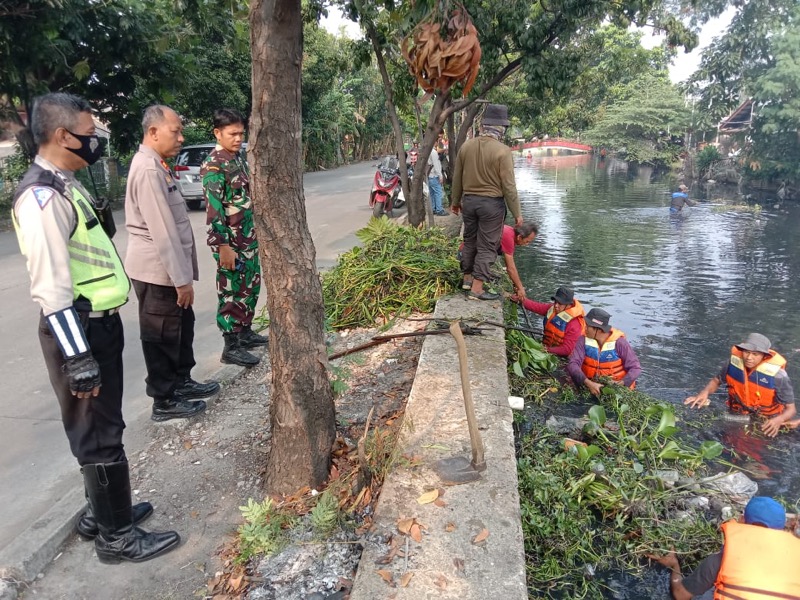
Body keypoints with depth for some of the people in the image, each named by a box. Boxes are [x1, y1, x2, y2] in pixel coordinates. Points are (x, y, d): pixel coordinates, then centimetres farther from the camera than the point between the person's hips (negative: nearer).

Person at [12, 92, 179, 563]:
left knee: (102, 426, 20)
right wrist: (78, 359, -24)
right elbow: (51, 288, -25)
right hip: (79, 329, -10)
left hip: (100, 322, 10)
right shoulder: (42, 197, -21)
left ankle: (101, 512, 38)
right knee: (98, 433, 3)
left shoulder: (66, 184, 11)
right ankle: (117, 536, 18)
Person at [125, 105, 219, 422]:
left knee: (182, 325, 21)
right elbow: (162, 230, -24)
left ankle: (181, 381, 36)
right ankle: (164, 401, 17)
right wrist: (181, 278, -22)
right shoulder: (148, 169, -20)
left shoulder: (157, 166, 13)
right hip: (158, 270, -10)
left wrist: (183, 272, 18)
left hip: (168, 267, 10)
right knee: (162, 336, 3)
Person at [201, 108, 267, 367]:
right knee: (231, 292, -1)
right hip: (230, 241, -9)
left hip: (249, 237, 9)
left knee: (250, 287, 17)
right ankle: (231, 347, 7)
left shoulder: (239, 158, 11)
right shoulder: (213, 164, -16)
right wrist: (224, 246, -23)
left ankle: (245, 332, 32)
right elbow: (213, 209, -20)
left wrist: (257, 231, 20)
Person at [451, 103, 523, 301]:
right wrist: (516, 213, -5)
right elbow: (508, 186, -14)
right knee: (487, 246, 2)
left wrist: (455, 200, 22)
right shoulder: (502, 151, -15)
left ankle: (468, 277, 32)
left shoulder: (466, 146, 0)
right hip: (492, 203, -5)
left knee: (470, 240, 19)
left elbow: (457, 177, 8)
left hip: (469, 200, 5)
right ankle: (477, 289, 4)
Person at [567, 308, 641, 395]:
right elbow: (573, 364, -16)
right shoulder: (584, 340, -6)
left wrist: (621, 383, -25)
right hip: (591, 385, 1)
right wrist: (588, 383, -31)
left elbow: (636, 368, -8)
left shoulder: (619, 343, -12)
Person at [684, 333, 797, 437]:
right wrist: (704, 393, -14)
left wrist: (779, 420, -35)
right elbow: (716, 381, 7)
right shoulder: (733, 362, -14)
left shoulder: (777, 375, -22)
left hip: (765, 425, -2)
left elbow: (791, 409, -13)